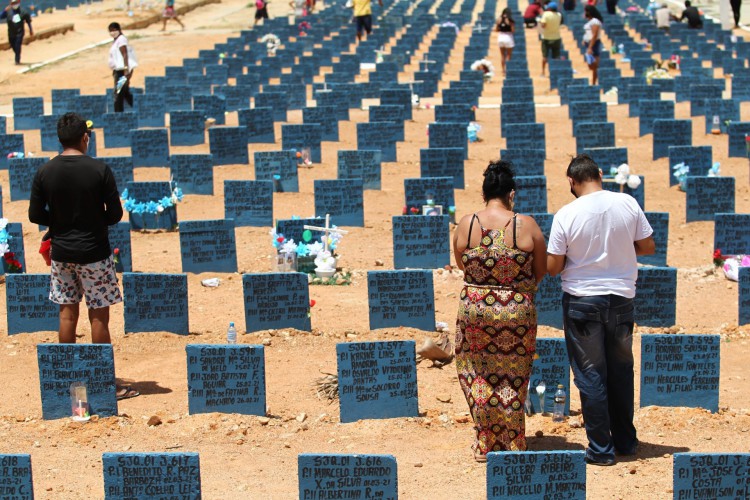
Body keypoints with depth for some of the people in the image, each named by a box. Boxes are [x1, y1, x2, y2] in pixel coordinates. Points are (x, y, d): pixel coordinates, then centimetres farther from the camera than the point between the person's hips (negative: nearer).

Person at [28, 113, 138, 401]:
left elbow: (35, 215, 0)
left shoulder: (44, 172, -4)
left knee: (67, 314, 13)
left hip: (61, 253, 3)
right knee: (99, 317, 3)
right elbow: (115, 214, -8)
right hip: (93, 252, -3)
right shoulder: (99, 170, -12)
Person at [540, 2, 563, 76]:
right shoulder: (559, 15, 0)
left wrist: (540, 21, 0)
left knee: (544, 56, 4)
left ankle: (543, 72, 3)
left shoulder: (546, 14, -13)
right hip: (556, 38, 3)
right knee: (556, 56, 7)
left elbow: (543, 25, -20)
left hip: (546, 38, -3)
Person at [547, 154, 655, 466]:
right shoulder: (627, 203, -6)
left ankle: (601, 449, 9)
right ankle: (626, 441, 26)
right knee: (621, 371, 17)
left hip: (582, 300, -3)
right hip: (621, 298, 3)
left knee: (590, 374, 6)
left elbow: (552, 267, -10)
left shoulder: (566, 215, -14)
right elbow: (648, 246, 4)